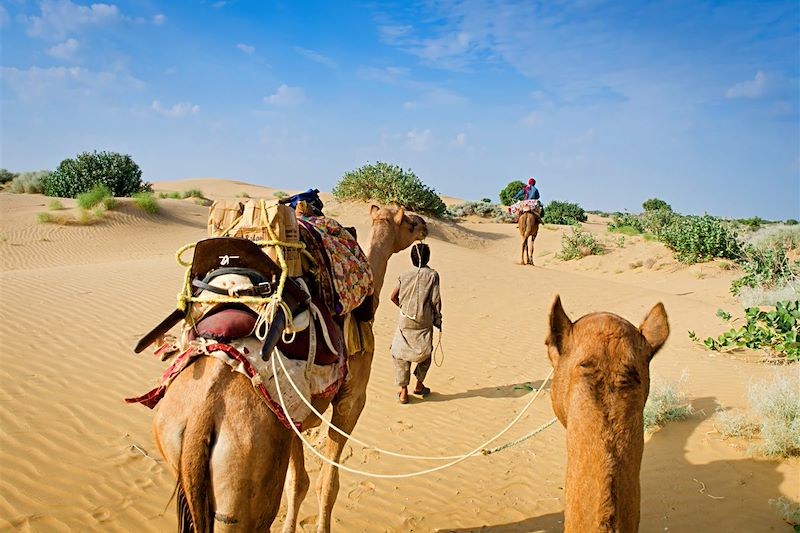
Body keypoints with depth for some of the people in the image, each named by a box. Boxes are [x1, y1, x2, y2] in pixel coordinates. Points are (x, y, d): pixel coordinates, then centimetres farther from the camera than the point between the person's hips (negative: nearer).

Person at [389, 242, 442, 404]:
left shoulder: (404, 275, 4)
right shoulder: (432, 275, -5)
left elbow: (393, 296, 2)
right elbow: (435, 300, -8)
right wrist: (438, 319, 5)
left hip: (406, 322, 2)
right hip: (424, 322, -2)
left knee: (400, 354, 13)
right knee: (425, 353, 20)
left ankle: (403, 392, 10)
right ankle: (419, 385, 26)